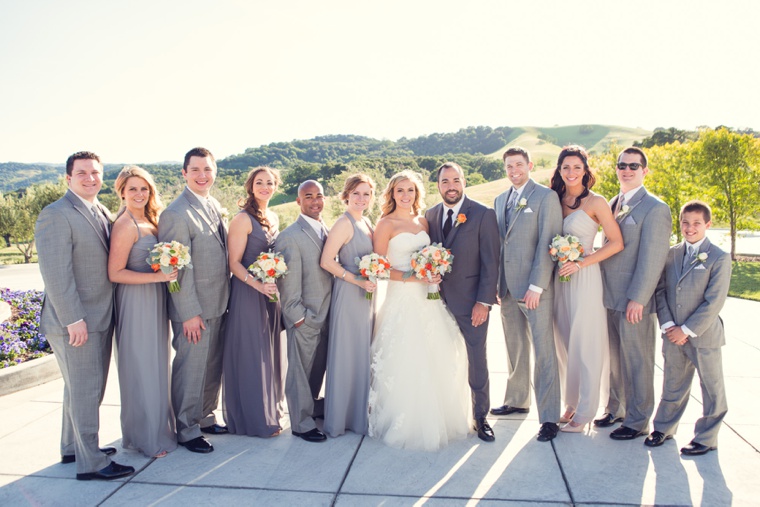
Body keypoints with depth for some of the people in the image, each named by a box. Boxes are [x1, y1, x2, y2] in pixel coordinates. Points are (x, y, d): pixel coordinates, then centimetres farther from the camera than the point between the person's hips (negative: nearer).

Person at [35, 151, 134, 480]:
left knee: (82, 388, 19)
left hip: (101, 318, 8)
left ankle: (73, 447, 35)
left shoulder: (103, 214, 11)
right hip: (75, 322, -8)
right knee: (84, 391, 1)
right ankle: (91, 463, 13)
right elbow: (55, 274, -19)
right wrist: (74, 320, -21)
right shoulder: (56, 216, -14)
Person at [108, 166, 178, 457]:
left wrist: (168, 272, 2)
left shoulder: (149, 220, 10)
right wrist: (157, 276, -24)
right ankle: (147, 438, 18)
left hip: (155, 299, 9)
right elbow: (115, 273, -19)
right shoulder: (125, 225, -16)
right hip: (136, 302, -9)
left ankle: (159, 427, 33)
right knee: (141, 368, 3)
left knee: (157, 365, 18)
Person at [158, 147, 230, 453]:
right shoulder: (176, 214, -16)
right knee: (190, 370, 5)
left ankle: (205, 418, 35)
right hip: (193, 309, -8)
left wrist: (226, 298, 14)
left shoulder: (214, 206, 9)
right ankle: (187, 431, 21)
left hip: (218, 304, 8)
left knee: (213, 367, 18)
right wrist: (190, 313, -17)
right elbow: (178, 269, -17)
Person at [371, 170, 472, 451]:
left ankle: (438, 419, 25)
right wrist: (413, 278, -18)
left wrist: (434, 274, -1)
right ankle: (405, 424, 14)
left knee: (437, 359, 7)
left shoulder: (422, 221, 13)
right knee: (406, 363, -4)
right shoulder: (386, 224, -4)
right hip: (402, 299, -6)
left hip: (428, 298, 6)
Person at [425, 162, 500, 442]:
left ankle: (481, 417, 21)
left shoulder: (483, 215, -6)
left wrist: (484, 302, -13)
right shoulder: (430, 215, 8)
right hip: (440, 299, 4)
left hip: (471, 302, -4)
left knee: (477, 361, 5)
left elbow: (490, 262, -8)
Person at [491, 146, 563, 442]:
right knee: (515, 349, 16)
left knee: (544, 353, -2)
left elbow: (548, 245, -11)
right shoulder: (500, 200, 16)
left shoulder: (546, 196, -4)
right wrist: (496, 283, 9)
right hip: (507, 287, 6)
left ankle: (549, 418, 4)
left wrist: (536, 287, -15)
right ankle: (517, 401, 30)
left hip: (535, 288, -6)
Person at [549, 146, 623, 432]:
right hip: (559, 278, 6)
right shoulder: (556, 200, 10)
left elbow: (616, 242, -9)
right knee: (564, 344, 10)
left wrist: (582, 262, -15)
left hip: (584, 278, -6)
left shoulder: (595, 202, -6)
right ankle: (571, 403, 23)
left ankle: (584, 412, 12)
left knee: (584, 346, 0)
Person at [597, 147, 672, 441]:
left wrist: (637, 299, -18)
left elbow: (652, 259, -15)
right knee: (614, 358, 17)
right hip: (609, 298, 7)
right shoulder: (613, 204, 13)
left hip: (634, 301, -7)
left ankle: (637, 422, 18)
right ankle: (615, 409, 33)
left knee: (637, 362, 4)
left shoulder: (655, 208, -11)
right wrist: (601, 290, 11)